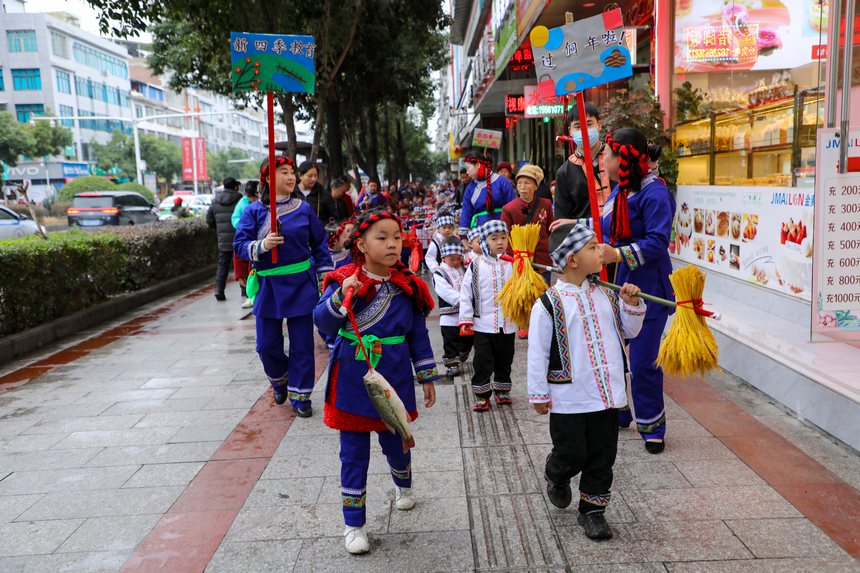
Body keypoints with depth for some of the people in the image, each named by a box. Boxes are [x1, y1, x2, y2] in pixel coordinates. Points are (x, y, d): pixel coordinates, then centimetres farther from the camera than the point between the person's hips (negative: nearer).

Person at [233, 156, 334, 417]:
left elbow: (320, 244, 8)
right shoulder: (253, 211, -1)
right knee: (267, 345, 5)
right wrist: (262, 245, -24)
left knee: (302, 343, 4)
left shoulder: (304, 208, 2)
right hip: (268, 286, 0)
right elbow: (240, 245, -5)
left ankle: (300, 395, 18)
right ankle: (279, 381, 35)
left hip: (301, 285, 0)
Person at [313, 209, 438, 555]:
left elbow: (418, 335, 5)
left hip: (394, 381, 2)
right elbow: (322, 324, -15)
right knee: (353, 453, 6)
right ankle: (354, 523, 22)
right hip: (352, 381, -1)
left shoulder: (408, 287, -3)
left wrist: (427, 377, 8)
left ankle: (403, 485, 53)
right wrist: (341, 297, -31)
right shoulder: (344, 280, -9)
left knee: (395, 442, 19)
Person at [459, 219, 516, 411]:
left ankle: (502, 390, 31)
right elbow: (465, 293, -4)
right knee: (483, 361, 1)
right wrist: (465, 319, -8)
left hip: (508, 324, 3)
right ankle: (481, 395, 15)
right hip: (483, 324, -3)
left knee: (504, 360, 14)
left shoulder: (512, 264, 2)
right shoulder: (476, 265, -5)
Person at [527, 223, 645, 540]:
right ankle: (556, 477, 41)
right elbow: (537, 353, -8)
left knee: (602, 457, 11)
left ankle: (592, 509, 28)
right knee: (571, 454, 7)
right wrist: (539, 394, -5)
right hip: (568, 398, -4)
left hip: (607, 394, 5)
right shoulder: (549, 304, -12)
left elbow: (629, 331, 16)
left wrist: (631, 305, -2)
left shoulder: (606, 295, 4)